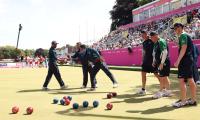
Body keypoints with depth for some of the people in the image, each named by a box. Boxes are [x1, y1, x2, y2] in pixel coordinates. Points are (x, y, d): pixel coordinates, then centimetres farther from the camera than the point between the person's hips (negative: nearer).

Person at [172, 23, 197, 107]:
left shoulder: (183, 35, -10)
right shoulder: (187, 36, 20)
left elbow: (183, 48, -20)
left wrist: (178, 61, -21)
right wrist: (179, 61, 22)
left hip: (185, 60, -10)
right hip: (189, 59, 10)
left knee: (182, 80, -8)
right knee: (190, 80, 11)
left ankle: (183, 101, -6)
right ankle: (193, 100, 17)